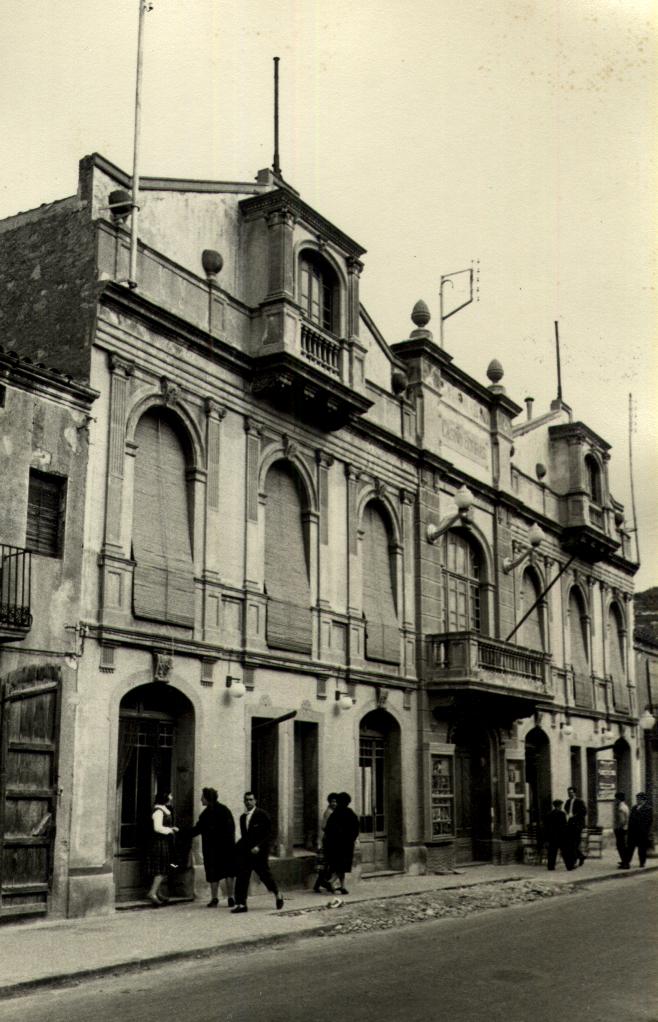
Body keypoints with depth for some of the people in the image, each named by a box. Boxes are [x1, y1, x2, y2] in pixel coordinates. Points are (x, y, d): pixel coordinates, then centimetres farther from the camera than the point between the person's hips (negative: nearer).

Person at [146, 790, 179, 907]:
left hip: (165, 844, 10)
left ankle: (157, 893, 18)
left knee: (163, 870, 12)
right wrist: (170, 830, -14)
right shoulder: (158, 811, -16)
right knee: (162, 870, -11)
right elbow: (157, 827, -24)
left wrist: (172, 828, 8)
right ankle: (152, 892, -12)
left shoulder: (165, 810, 15)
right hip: (159, 843, -10)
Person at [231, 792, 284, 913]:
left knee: (264, 875, 3)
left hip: (259, 852, -5)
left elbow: (268, 833, -10)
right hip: (245, 851, 5)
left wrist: (259, 847, -19)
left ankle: (277, 896, 28)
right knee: (241, 877, -5)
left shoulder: (262, 815, -7)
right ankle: (241, 904, -4)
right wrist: (237, 847, 3)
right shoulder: (243, 817, 12)